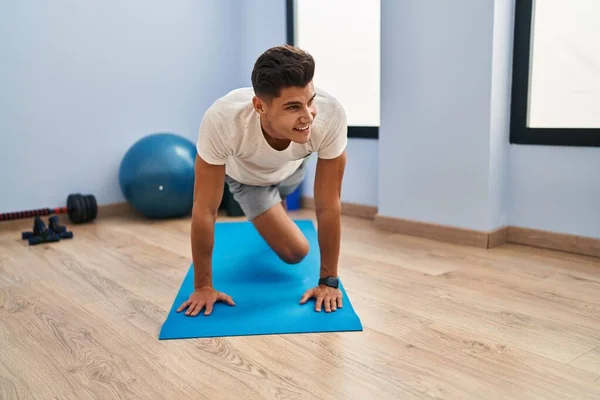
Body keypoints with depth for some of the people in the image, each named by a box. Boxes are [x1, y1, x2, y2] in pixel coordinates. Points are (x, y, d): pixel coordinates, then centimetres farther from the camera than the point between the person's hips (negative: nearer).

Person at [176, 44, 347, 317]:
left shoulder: (330, 115, -44)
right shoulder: (222, 120, -47)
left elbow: (328, 206, -32)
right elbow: (204, 209, -35)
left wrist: (328, 281, -27)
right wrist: (203, 285, -26)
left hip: (291, 167, 2)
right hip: (245, 173, -2)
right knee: (294, 252, -5)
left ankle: (272, 220, 70)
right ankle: (269, 221, 30)